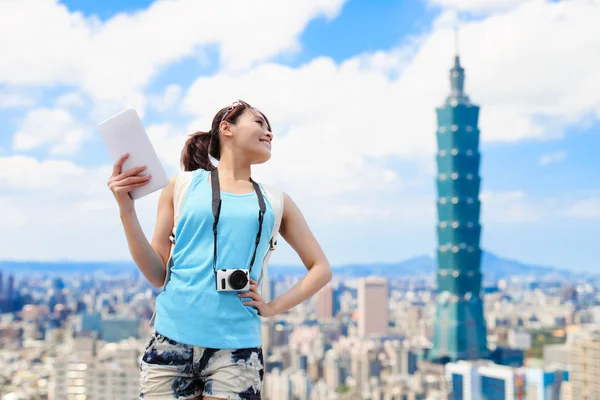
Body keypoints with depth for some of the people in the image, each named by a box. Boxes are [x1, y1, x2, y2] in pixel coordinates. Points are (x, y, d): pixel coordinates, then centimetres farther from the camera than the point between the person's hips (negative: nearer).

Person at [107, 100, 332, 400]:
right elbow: (158, 275, 8)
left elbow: (321, 269, 18)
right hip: (172, 341, -1)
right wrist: (127, 210, -3)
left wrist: (274, 307, 4)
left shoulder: (275, 202, 13)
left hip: (236, 348, 1)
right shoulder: (183, 186, 9)